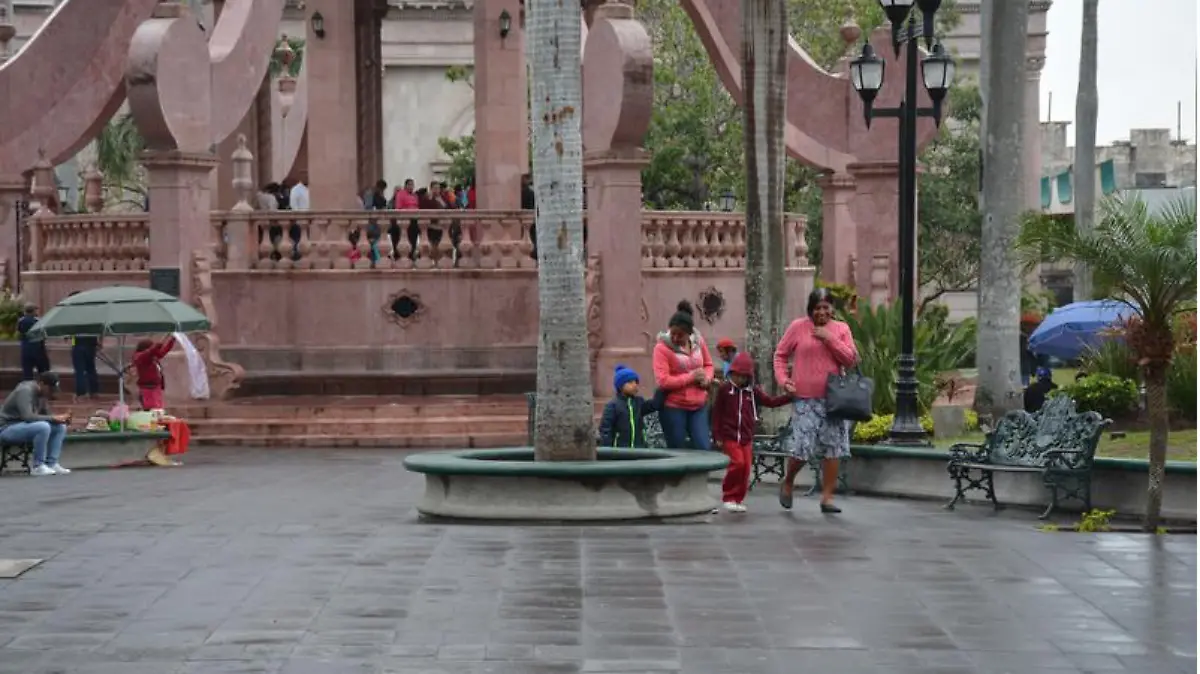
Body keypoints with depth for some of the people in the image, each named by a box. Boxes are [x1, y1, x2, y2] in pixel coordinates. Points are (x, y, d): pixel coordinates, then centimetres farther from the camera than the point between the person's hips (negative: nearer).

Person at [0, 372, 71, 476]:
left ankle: (51, 464, -5)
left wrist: (60, 418, -9)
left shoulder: (42, 395, 5)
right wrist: (53, 418, -28)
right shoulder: (25, 391, -21)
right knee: (43, 427, -32)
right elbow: (27, 416, -32)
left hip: (23, 427, 9)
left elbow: (45, 416, 13)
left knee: (60, 427, -1)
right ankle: (38, 466, -22)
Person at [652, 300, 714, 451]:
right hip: (673, 408, -4)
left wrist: (706, 378, -5)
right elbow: (663, 381, -20)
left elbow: (708, 364, 18)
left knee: (704, 449, -3)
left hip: (699, 406, 4)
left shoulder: (698, 342, 3)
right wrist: (690, 377, -20)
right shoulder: (662, 348, -12)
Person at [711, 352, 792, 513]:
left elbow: (771, 402, 7)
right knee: (737, 463, -15)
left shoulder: (753, 390, 5)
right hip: (729, 436, -4)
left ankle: (738, 499, 15)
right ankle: (728, 497, -1)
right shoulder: (725, 388, -5)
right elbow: (717, 412, -3)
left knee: (746, 467, 3)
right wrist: (716, 435, -5)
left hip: (746, 437, 4)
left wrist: (790, 397, -6)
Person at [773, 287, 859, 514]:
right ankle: (787, 482, 23)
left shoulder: (841, 329, 7)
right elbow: (780, 354, 9)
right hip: (805, 399, -2)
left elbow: (851, 359, -1)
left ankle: (827, 497, 10)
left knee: (833, 448, 1)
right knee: (802, 447, -6)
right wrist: (783, 379, -5)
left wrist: (829, 338, -9)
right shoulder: (798, 327, 2)